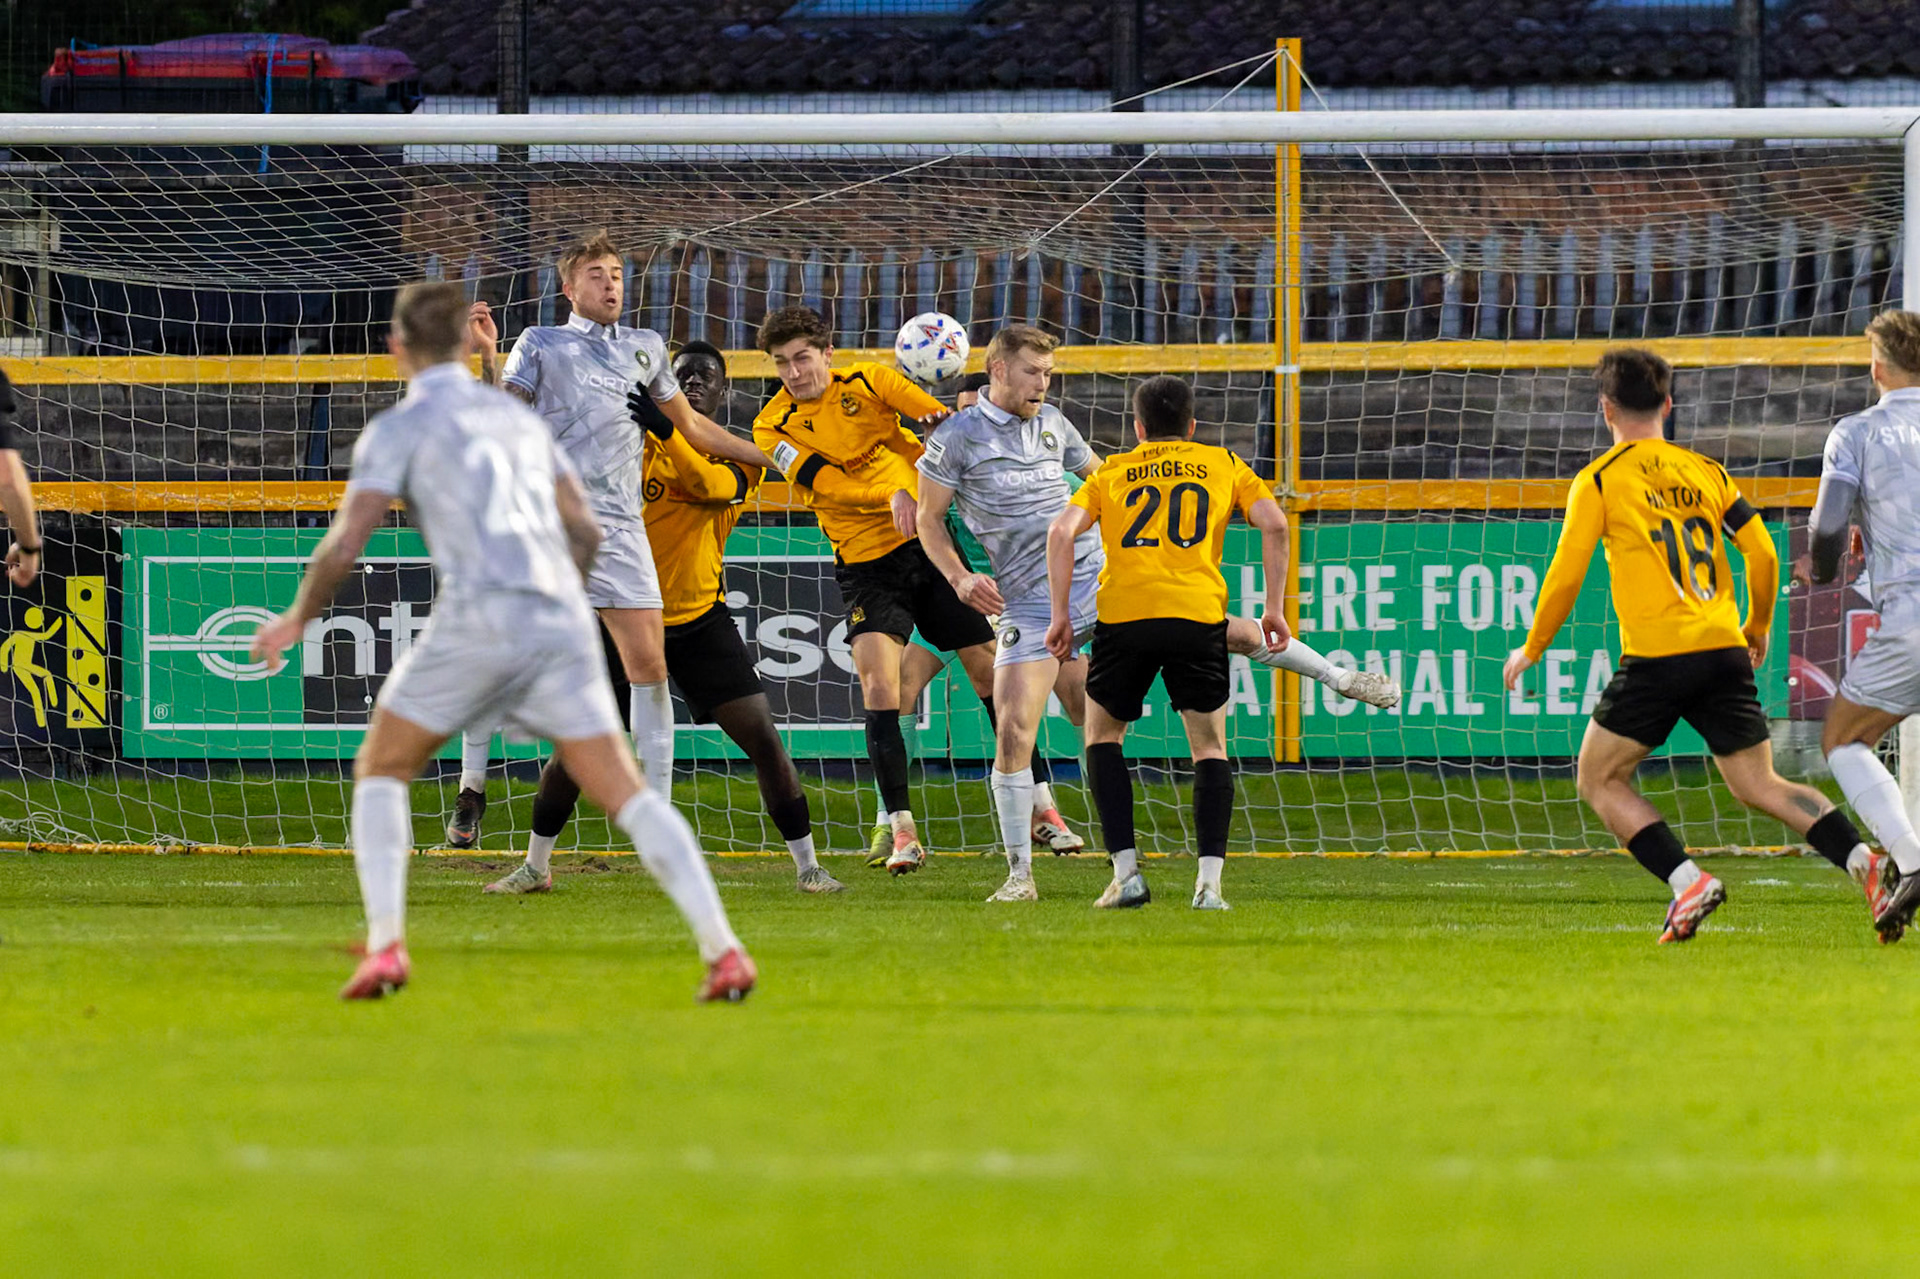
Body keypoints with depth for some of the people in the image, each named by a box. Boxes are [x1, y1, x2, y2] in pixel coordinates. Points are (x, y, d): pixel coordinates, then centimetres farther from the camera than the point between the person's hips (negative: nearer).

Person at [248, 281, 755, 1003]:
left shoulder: (399, 428, 6)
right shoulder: (518, 420, 24)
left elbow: (345, 544, -3)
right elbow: (585, 533, 23)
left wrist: (297, 618, 13)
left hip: (479, 618, -4)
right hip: (560, 619, 4)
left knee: (381, 770, 14)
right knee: (626, 794, 5)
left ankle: (385, 945, -4)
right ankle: (722, 950, -11)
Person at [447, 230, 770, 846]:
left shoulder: (646, 348, 19)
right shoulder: (541, 344, 10)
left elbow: (691, 425, 29)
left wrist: (769, 457, 29)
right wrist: (489, 358, -13)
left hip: (618, 526, 3)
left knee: (648, 663, -4)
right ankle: (471, 789, 7)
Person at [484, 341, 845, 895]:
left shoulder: (738, 459, -1)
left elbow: (710, 486, -23)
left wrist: (666, 431, -40)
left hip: (701, 620, 0)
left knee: (762, 736, -9)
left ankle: (807, 865, 1)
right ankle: (535, 867, 14)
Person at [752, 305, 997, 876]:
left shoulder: (868, 382, 0)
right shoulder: (774, 426, -5)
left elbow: (947, 423, -2)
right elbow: (828, 485, -16)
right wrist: (893, 495, -29)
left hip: (931, 547, 2)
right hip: (867, 566, -2)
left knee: (994, 674, 6)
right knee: (877, 689, -19)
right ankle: (902, 830, -14)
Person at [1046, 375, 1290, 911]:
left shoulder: (1111, 472, 21)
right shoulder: (1223, 465, 20)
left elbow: (1062, 531, 5)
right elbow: (1274, 524, 6)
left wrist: (1060, 616, 5)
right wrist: (1274, 608, 9)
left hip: (1122, 615, 0)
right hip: (1198, 615, 0)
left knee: (1103, 735, 20)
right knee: (1209, 747, 12)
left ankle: (1126, 872, 8)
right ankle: (1210, 881, -5)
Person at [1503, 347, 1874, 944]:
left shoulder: (1599, 479, 1)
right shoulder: (1707, 472, 13)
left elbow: (1566, 574, -4)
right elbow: (1763, 553, 10)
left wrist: (1532, 649, 10)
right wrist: (1757, 629, 26)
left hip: (1656, 658, -5)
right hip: (1725, 652, 5)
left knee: (1600, 780, 10)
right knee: (1758, 784, 9)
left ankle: (1687, 881, -10)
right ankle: (1868, 862, -11)